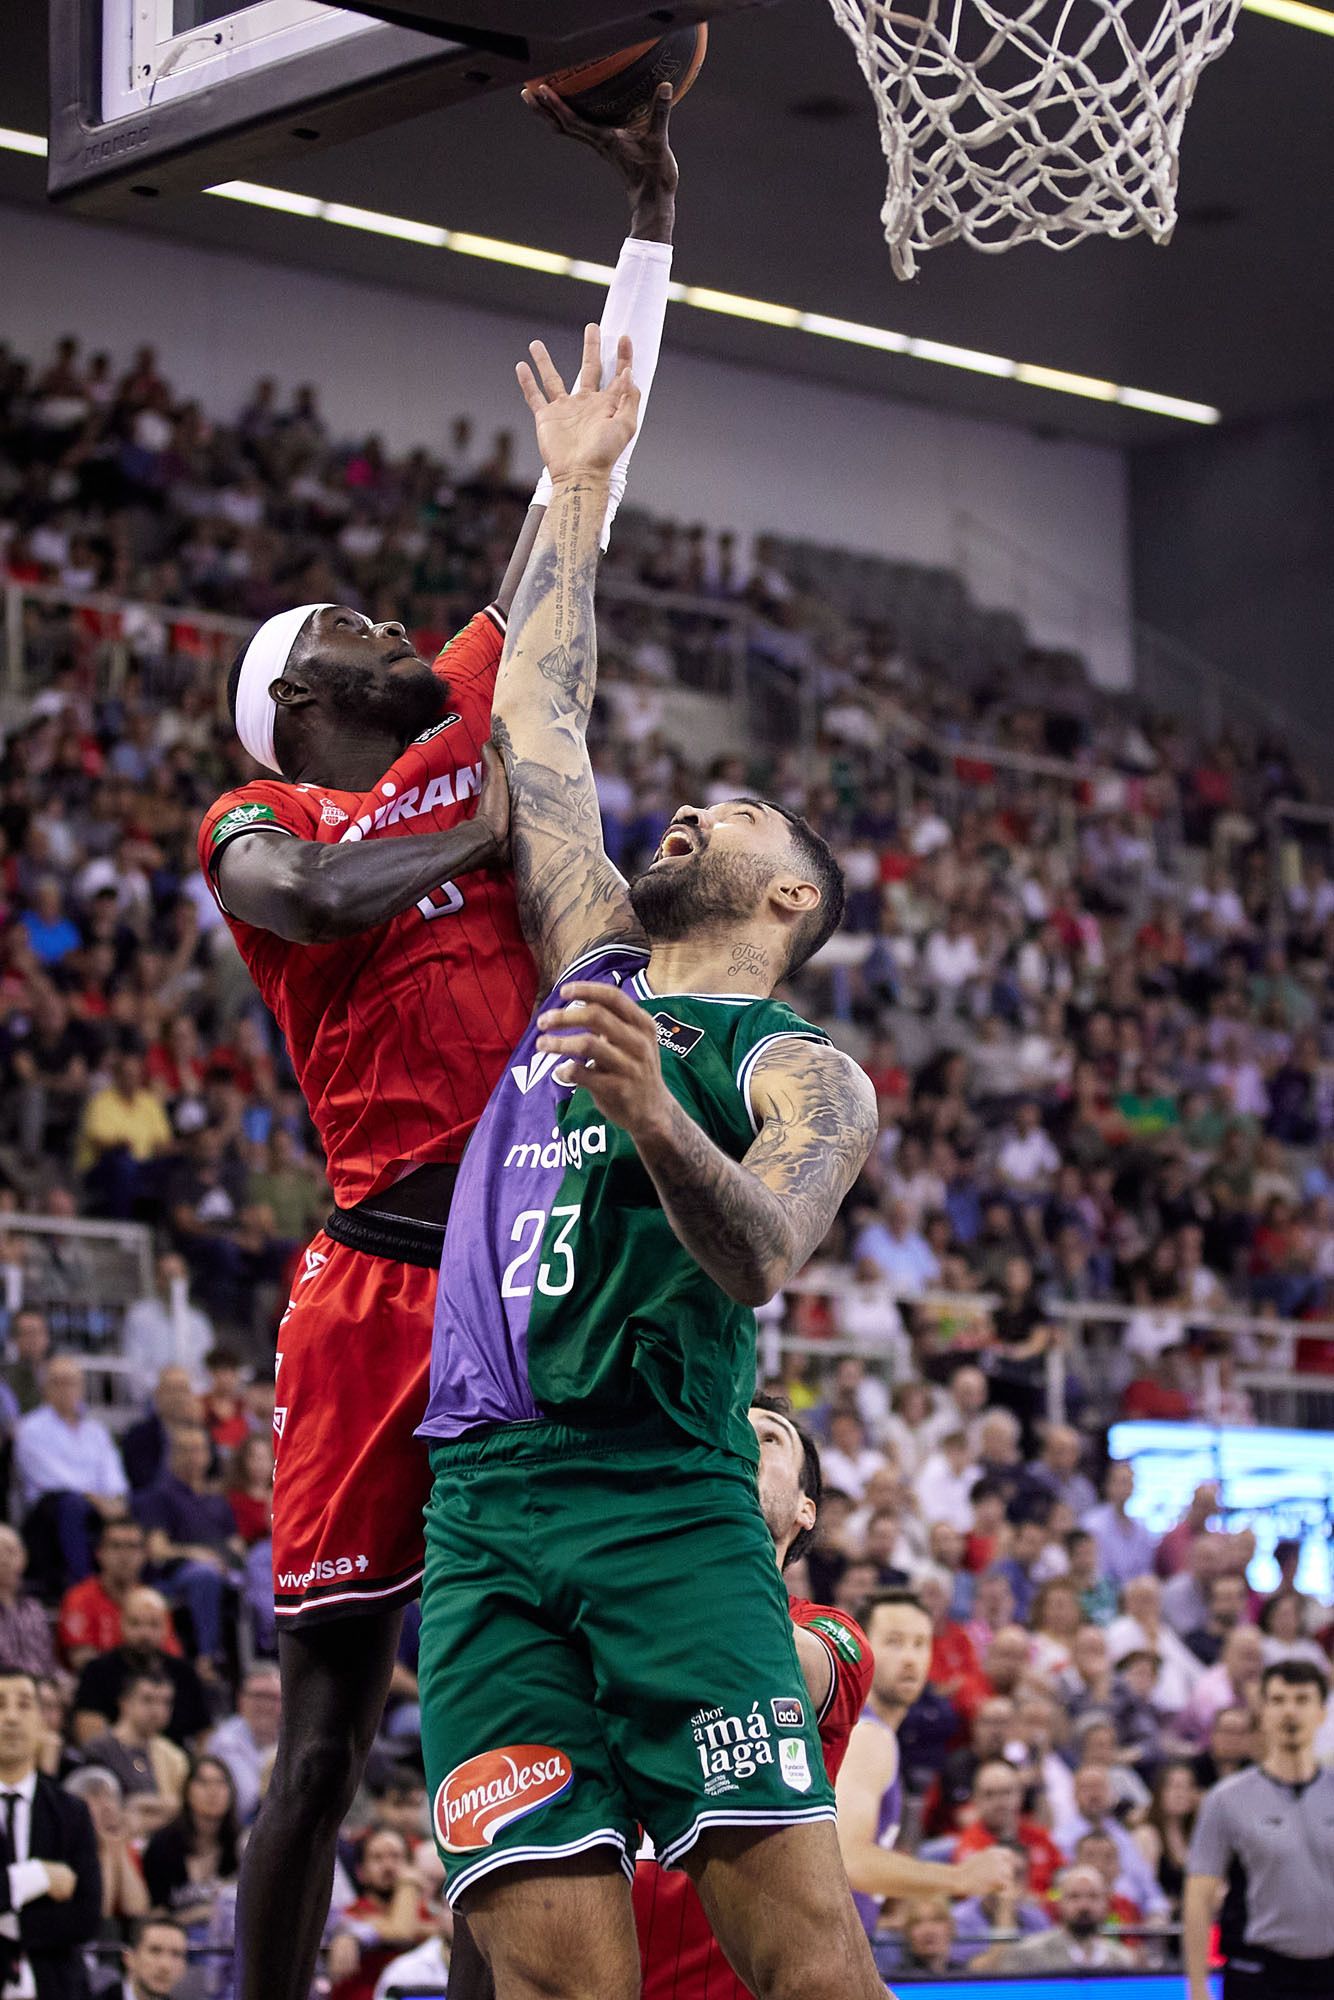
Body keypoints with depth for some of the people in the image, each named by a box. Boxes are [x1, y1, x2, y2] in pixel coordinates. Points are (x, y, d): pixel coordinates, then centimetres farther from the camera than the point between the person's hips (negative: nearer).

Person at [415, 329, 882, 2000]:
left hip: (664, 1503, -4)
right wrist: (579, 485, 33)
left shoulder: (803, 1075, 6)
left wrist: (657, 1117, -33)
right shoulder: (596, 957, 23)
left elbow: (764, 1252, -14)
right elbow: (535, 711, 28)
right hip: (483, 1504, 5)